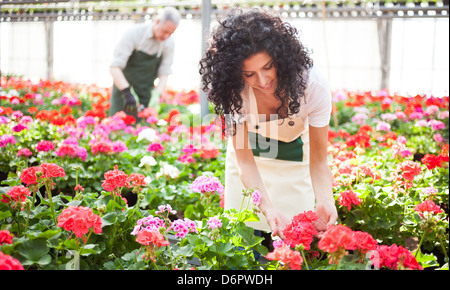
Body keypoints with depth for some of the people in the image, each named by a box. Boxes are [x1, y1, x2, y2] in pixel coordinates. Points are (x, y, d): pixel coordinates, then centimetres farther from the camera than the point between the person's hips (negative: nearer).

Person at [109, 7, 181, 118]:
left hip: (146, 95, 3)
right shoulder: (134, 34, -16)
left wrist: (156, 97, -18)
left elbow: (164, 75, -1)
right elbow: (114, 67, -20)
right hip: (123, 91, -3)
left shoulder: (169, 43, -4)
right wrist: (128, 93, -30)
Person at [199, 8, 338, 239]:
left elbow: (318, 160, -27)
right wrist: (268, 208, -45)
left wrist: (325, 201, -47)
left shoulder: (313, 85, -32)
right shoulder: (233, 90, -30)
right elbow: (244, 162, -28)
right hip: (250, 153, 0)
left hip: (295, 158, 0)